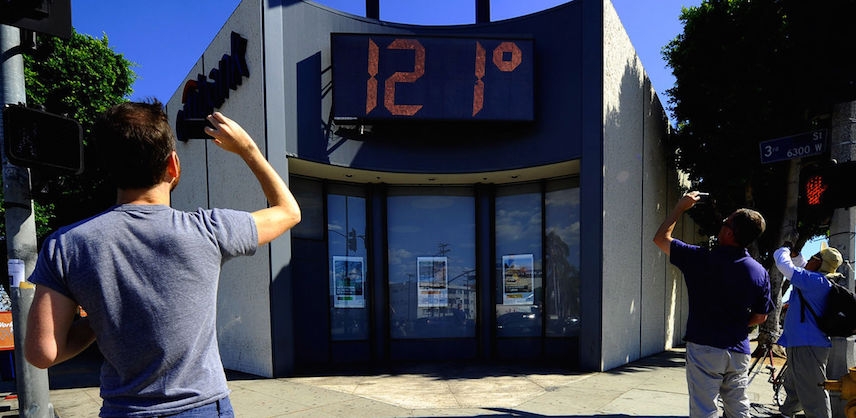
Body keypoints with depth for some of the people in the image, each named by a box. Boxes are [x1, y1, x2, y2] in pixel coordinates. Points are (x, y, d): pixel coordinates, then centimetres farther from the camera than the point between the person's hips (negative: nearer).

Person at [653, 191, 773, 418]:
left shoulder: (701, 259, -15)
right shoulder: (760, 273, -1)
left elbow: (661, 238, -2)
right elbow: (760, 317, 8)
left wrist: (681, 206, 6)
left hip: (705, 348, -5)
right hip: (739, 352, 5)